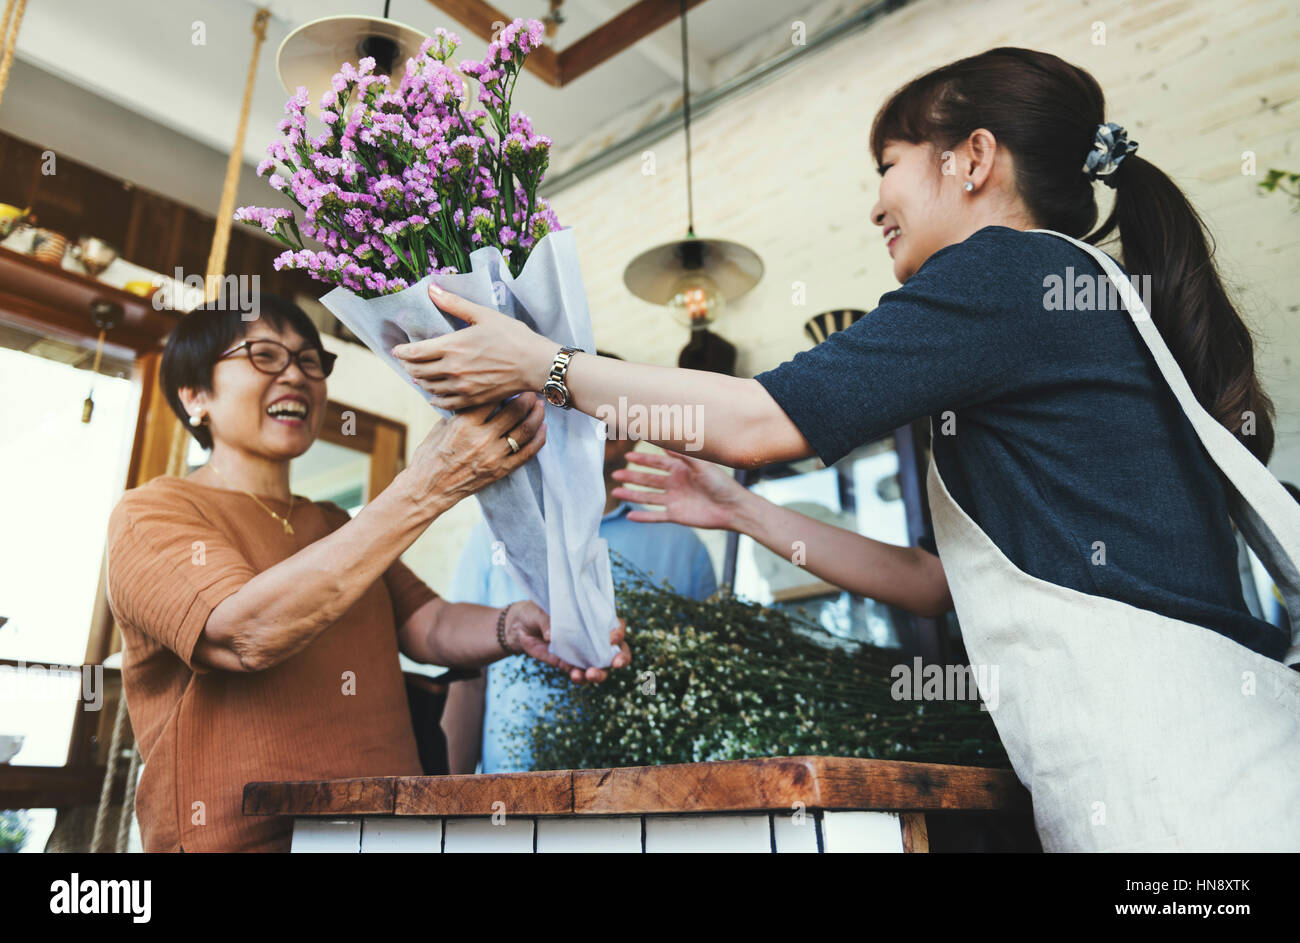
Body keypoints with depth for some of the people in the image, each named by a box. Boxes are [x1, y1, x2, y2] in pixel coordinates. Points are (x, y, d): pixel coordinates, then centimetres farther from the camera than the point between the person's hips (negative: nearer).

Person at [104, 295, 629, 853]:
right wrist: (423, 489, -23)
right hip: (239, 835, -4)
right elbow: (246, 635, -17)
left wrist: (514, 628, -13)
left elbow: (429, 626, 9)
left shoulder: (341, 530, 21)